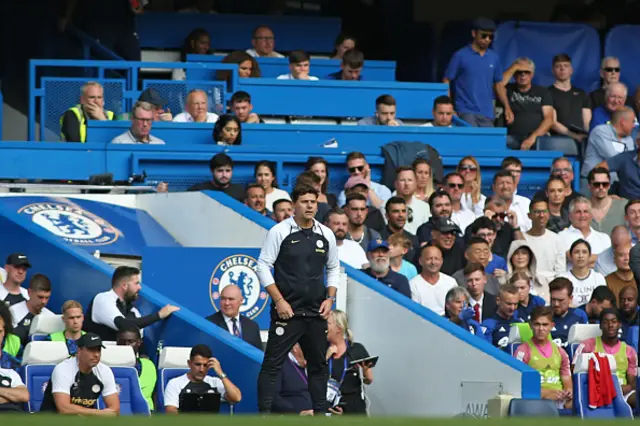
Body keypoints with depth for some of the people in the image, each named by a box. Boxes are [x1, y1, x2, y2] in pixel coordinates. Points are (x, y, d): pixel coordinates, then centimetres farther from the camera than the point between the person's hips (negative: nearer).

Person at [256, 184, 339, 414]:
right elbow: (263, 266, -5)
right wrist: (279, 300, -12)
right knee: (272, 363, -7)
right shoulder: (279, 232, -5)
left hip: (316, 313, 5)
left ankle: (321, 412, 20)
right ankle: (264, 413, -7)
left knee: (318, 364, 11)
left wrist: (330, 298, 4)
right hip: (287, 311, -5)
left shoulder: (326, 235, 8)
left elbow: (333, 268, 18)